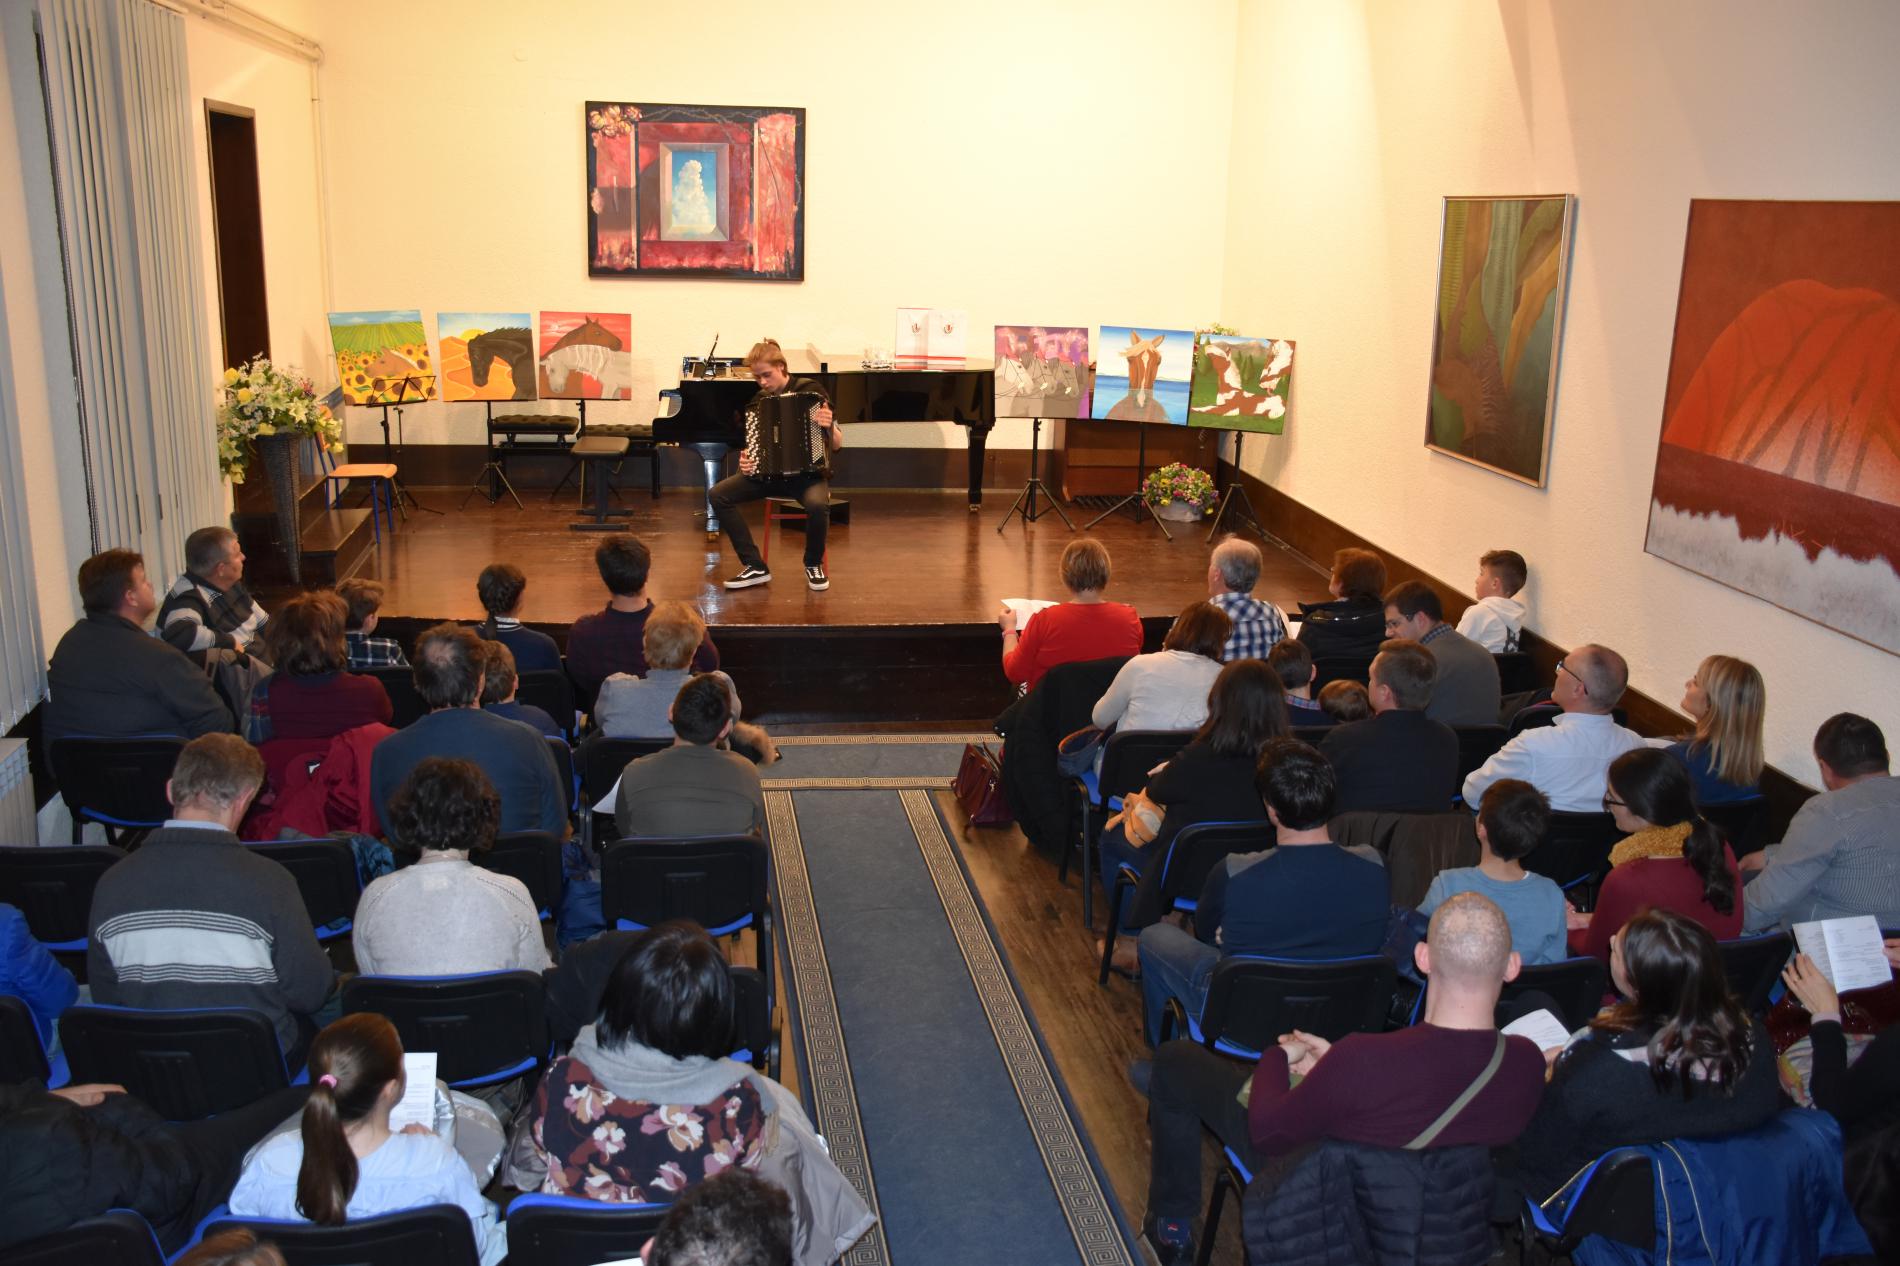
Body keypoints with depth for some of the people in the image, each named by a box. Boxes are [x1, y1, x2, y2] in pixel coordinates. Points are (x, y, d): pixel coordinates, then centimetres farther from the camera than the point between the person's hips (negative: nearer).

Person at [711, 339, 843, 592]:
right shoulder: (757, 403, 8)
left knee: (817, 504, -39)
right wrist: (745, 462, -4)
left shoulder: (811, 390, -6)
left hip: (807, 472, -5)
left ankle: (814, 564, -9)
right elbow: (752, 446, 18)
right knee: (717, 495, -16)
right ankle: (755, 566, -11)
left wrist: (830, 426, -28)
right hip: (767, 473, 5)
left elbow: (837, 444, -7)